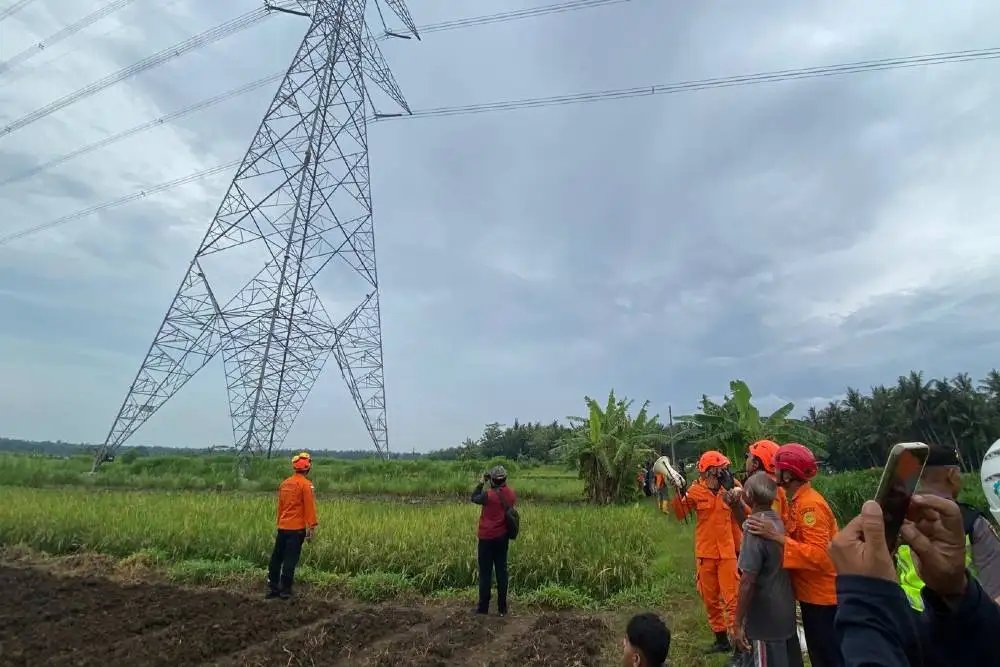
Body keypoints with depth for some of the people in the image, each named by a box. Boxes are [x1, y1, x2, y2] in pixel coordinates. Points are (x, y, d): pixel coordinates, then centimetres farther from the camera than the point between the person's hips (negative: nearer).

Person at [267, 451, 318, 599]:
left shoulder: (285, 483, 10)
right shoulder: (306, 484, -13)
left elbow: (280, 505, 15)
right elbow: (309, 507, -15)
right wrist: (312, 527, -11)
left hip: (282, 527, 7)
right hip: (297, 529, -7)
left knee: (277, 557, 15)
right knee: (290, 559, 1)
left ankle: (272, 587, 24)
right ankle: (285, 590, 6)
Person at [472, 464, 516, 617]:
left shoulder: (489, 495, -21)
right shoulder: (511, 493, -5)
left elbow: (474, 498, -4)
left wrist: (481, 483, 4)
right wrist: (499, 485, 9)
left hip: (487, 538, -5)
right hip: (503, 537, 5)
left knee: (485, 573, 6)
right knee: (501, 571, 12)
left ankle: (483, 607, 15)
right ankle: (502, 608, 17)